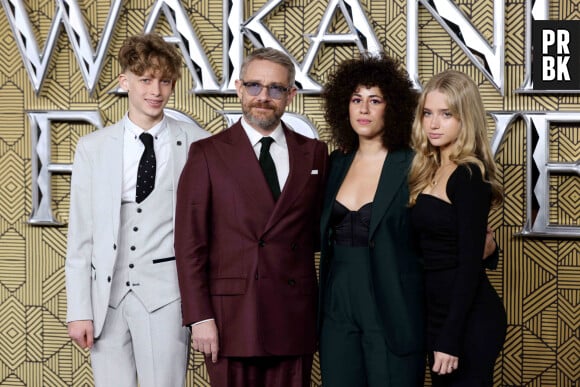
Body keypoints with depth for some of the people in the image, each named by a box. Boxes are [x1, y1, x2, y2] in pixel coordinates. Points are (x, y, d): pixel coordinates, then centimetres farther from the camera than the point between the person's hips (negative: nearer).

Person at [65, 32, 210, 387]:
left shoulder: (198, 145, 0)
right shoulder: (92, 148, 6)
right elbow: (80, 234, 5)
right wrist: (79, 309, 0)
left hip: (165, 294, -2)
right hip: (107, 295, 2)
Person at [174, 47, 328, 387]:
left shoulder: (314, 153, 9)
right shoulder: (208, 154, 1)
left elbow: (319, 231, 14)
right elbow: (190, 242, -2)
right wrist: (200, 318, -8)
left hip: (295, 318, 2)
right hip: (231, 317, -2)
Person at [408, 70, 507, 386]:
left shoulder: (468, 176, -16)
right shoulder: (429, 170, 8)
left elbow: (470, 263, -19)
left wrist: (450, 338, -20)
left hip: (469, 320, -8)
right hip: (437, 313, 8)